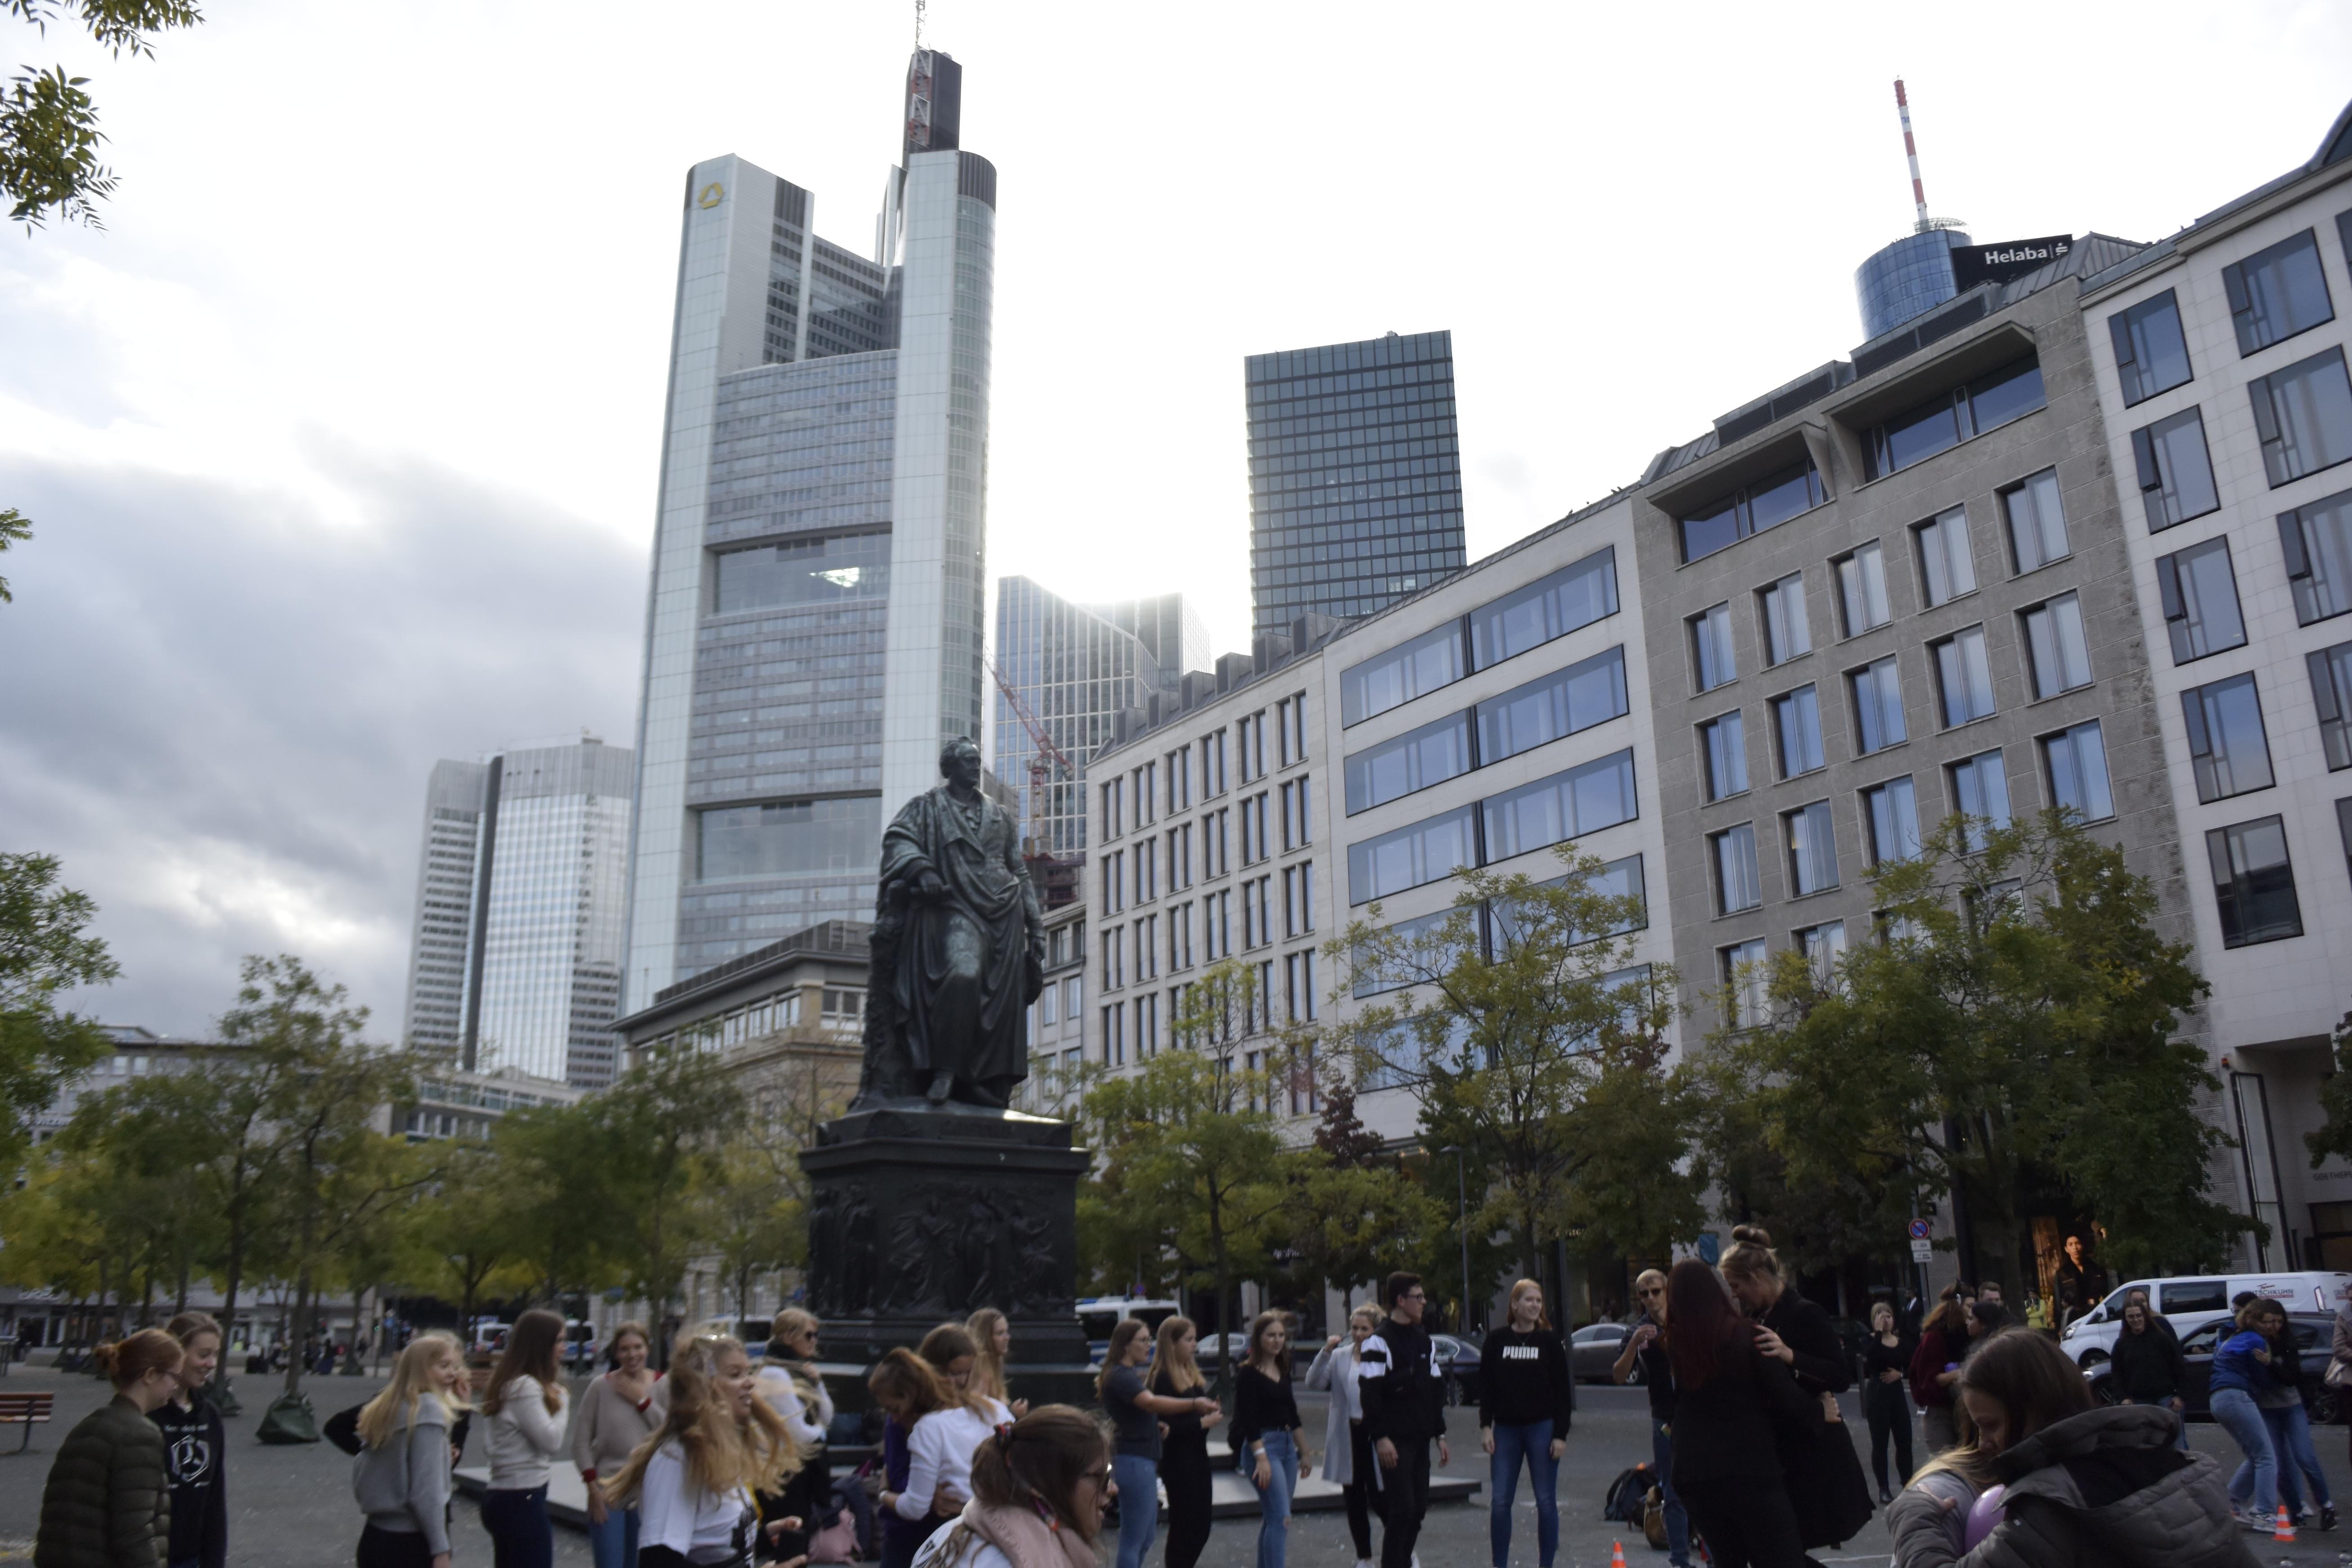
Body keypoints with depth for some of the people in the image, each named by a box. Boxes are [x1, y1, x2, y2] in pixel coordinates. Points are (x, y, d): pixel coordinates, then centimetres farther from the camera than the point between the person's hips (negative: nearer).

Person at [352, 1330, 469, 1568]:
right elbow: (427, 1488, -20)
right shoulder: (428, 1410, -16)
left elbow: (360, 1473, 16)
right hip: (411, 1542, -9)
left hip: (375, 1537, 9)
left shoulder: (381, 1407, 9)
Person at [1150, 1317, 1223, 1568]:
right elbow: (1167, 1426, -21)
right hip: (1178, 1460, -9)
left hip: (1198, 1455, 9)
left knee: (1201, 1527, 15)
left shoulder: (1192, 1372, 11)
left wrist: (1213, 1410, -2)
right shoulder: (1163, 1378, -16)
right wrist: (1203, 1422, -18)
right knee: (1183, 1527, 1)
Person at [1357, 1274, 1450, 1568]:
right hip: (1394, 1441, -7)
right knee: (1401, 1509, -11)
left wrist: (1440, 1435, 17)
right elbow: (1370, 1394, -14)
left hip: (1419, 1439, 7)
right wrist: (1380, 1437, -18)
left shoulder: (1424, 1341, 15)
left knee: (1417, 1509, 8)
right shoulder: (1379, 1342, -10)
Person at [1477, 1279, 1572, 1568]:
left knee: (1546, 1501, 3)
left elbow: (1563, 1390, -1)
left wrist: (1561, 1434, -6)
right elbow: (1486, 1386, 5)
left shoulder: (1550, 1341, 0)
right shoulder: (1496, 1341, 3)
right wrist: (1485, 1427, -1)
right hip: (1506, 1430, 1)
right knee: (1500, 1502, 1)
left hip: (1542, 1429, -1)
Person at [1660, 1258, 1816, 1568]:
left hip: (1693, 1474, 4)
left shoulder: (1675, 1345, 2)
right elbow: (1788, 1398, -9)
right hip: (1748, 1469, -4)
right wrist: (1821, 1409, 11)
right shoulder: (1746, 1337, -9)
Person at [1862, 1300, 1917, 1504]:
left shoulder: (1902, 1341, 7)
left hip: (1898, 1393, 4)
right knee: (1880, 1443, 0)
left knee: (1905, 1441, 5)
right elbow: (1871, 1360, -26)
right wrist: (1878, 1333, -23)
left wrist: (1900, 1374, -9)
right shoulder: (1870, 1340, -5)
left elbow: (1911, 1369, 12)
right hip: (1877, 1395, -4)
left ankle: (1908, 1484, 20)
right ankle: (1884, 1489, 6)